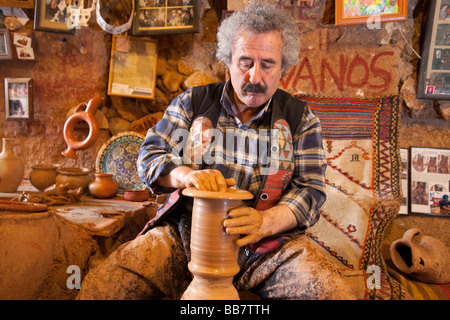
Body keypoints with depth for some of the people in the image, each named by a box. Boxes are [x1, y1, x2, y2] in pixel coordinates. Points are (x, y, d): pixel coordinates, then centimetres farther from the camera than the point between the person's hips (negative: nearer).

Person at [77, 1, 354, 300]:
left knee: (335, 292, -26)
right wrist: (186, 175, -18)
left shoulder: (300, 118, 5)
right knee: (99, 286, -19)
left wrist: (265, 222, -21)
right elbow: (150, 156, 5)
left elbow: (312, 189, -1)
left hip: (270, 242, 0)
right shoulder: (192, 102, 7)